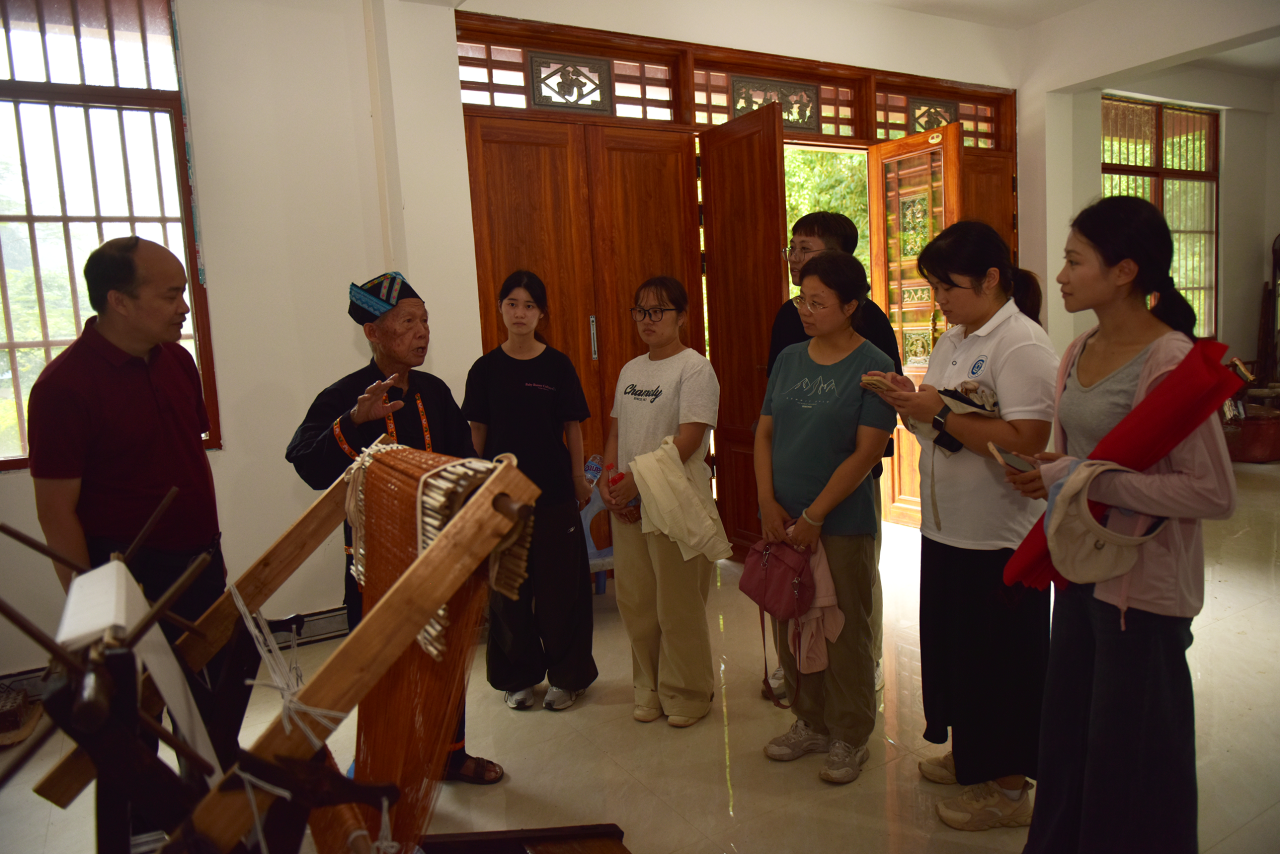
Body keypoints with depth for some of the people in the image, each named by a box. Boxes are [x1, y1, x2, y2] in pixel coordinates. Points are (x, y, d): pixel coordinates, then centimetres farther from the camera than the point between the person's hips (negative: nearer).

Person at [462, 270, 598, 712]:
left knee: (560, 585, 5)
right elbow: (476, 434, 5)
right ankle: (518, 676, 26)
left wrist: (579, 478, 2)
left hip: (555, 492, -1)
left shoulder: (558, 365, -2)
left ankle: (565, 675, 22)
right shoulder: (485, 369, 1)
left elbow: (573, 427, 2)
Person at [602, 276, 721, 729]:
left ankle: (687, 694, 22)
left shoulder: (694, 368, -9)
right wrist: (607, 475, 1)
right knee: (635, 600, 12)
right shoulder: (631, 369, 14)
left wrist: (637, 481, -19)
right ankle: (649, 689, 30)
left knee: (678, 604, 2)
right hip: (627, 504, 7)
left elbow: (689, 439, -17)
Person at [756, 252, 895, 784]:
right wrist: (769, 504, -3)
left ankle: (849, 739, 23)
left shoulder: (873, 367, -8)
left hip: (842, 525, -5)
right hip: (783, 521, 6)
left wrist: (813, 517, -14)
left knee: (845, 634, 5)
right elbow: (764, 434, 9)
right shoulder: (789, 359, 8)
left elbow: (867, 452, -13)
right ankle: (809, 723, 33)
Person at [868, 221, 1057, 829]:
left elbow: (1026, 442, -27)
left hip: (1000, 540, -9)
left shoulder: (1022, 345, -16)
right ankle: (968, 754, 40)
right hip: (944, 529, 9)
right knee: (951, 645, 20)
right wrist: (910, 403, -4)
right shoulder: (953, 340, 11)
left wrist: (939, 413, -24)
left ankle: (1008, 786, 24)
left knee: (1000, 660, 6)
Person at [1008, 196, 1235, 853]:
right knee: (1066, 740, 19)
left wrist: (1088, 479, -23)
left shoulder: (1171, 361, -17)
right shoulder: (1080, 353, 7)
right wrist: (1044, 473, -3)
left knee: (1131, 761, 10)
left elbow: (1215, 493, -21)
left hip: (1143, 584, -7)